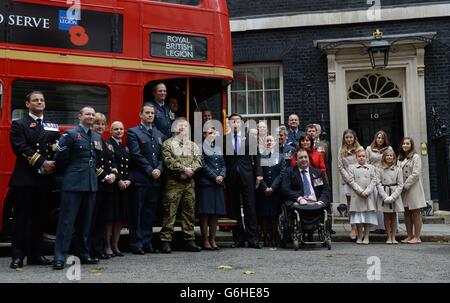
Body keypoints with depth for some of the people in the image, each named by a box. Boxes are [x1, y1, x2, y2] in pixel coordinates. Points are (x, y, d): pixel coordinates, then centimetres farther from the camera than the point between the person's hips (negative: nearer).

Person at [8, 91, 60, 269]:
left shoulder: (52, 126, 17)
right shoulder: (19, 125, 3)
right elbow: (21, 149, -11)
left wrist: (53, 164, -12)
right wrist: (42, 163, -16)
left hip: (45, 179, 5)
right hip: (24, 179, -4)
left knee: (39, 218, 9)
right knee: (22, 218, -3)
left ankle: (35, 254, 16)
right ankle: (17, 256, 1)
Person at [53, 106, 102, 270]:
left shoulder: (98, 137, 16)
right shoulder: (70, 134, -3)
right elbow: (60, 158, -6)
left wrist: (96, 171, 14)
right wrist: (69, 173, 4)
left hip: (91, 184, 6)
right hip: (73, 183, -6)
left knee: (86, 221, 11)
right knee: (66, 220, -6)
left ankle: (84, 254, 19)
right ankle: (59, 257, -4)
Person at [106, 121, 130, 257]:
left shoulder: (125, 147, 19)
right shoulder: (107, 145, -3)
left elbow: (130, 166, 15)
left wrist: (128, 180, -1)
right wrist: (118, 181, -14)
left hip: (125, 185, 7)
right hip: (113, 184, -7)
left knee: (121, 217, 7)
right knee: (110, 216, -4)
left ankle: (115, 245, 14)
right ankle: (107, 246, 2)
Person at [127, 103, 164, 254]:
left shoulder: (159, 134, 18)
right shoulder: (133, 132, 0)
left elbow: (162, 155, 13)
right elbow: (136, 155, -9)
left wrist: (159, 169, -4)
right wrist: (150, 170, -13)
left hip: (155, 179, 6)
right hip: (140, 178, -6)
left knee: (150, 213, 8)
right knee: (137, 212, -1)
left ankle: (147, 243, 14)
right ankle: (136, 243, 4)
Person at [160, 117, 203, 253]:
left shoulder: (193, 145, 18)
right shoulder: (168, 143, 5)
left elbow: (198, 160, 6)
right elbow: (168, 160, -8)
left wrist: (190, 171, -11)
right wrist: (184, 169, -13)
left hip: (189, 182, 4)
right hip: (173, 181, -4)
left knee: (189, 211, 6)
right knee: (169, 211, -6)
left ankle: (189, 240, 12)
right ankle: (166, 240, -3)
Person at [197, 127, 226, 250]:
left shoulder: (218, 149, 20)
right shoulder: (201, 147, 1)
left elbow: (223, 165, 14)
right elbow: (203, 165, -7)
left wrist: (221, 176, -5)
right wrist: (215, 177, -11)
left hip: (218, 184, 6)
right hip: (205, 183, -6)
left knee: (216, 213, 4)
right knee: (205, 212, -6)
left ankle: (212, 239, 9)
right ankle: (205, 240, -1)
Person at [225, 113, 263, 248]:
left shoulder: (250, 138, 7)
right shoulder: (224, 139, 5)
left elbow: (256, 157, 6)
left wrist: (258, 174, 0)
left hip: (247, 177, 0)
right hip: (231, 178, 1)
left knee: (250, 208, -1)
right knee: (234, 209, 4)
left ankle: (252, 239, 3)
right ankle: (238, 239, 12)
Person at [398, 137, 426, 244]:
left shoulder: (415, 157, -6)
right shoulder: (400, 158, 13)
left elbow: (416, 174, -13)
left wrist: (405, 185, -13)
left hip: (413, 187, -6)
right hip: (403, 189, 6)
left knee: (415, 213, -2)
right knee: (407, 213, 8)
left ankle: (417, 237, 1)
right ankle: (409, 236, 15)